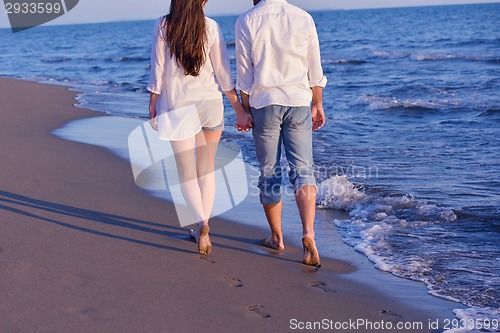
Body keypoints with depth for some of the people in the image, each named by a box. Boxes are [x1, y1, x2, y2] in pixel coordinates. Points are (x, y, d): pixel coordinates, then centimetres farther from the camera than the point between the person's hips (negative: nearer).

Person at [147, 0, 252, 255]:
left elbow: (158, 71, -5)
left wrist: (152, 107, 5)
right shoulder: (210, 27, -2)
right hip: (209, 103, 2)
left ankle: (201, 225, -17)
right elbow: (223, 72, -2)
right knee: (207, 169, 15)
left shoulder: (163, 26, -5)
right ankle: (202, 228, 19)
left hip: (177, 107, -2)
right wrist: (239, 109, 3)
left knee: (187, 172, 3)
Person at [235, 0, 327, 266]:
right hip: (298, 103, 1)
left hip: (264, 103, -1)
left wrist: (245, 109, 6)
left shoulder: (246, 22, -4)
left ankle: (277, 237, 20)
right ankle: (308, 234, -16)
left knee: (269, 172, 9)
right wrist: (317, 105, 14)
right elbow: (315, 69, 4)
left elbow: (244, 72, -2)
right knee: (302, 169, 2)